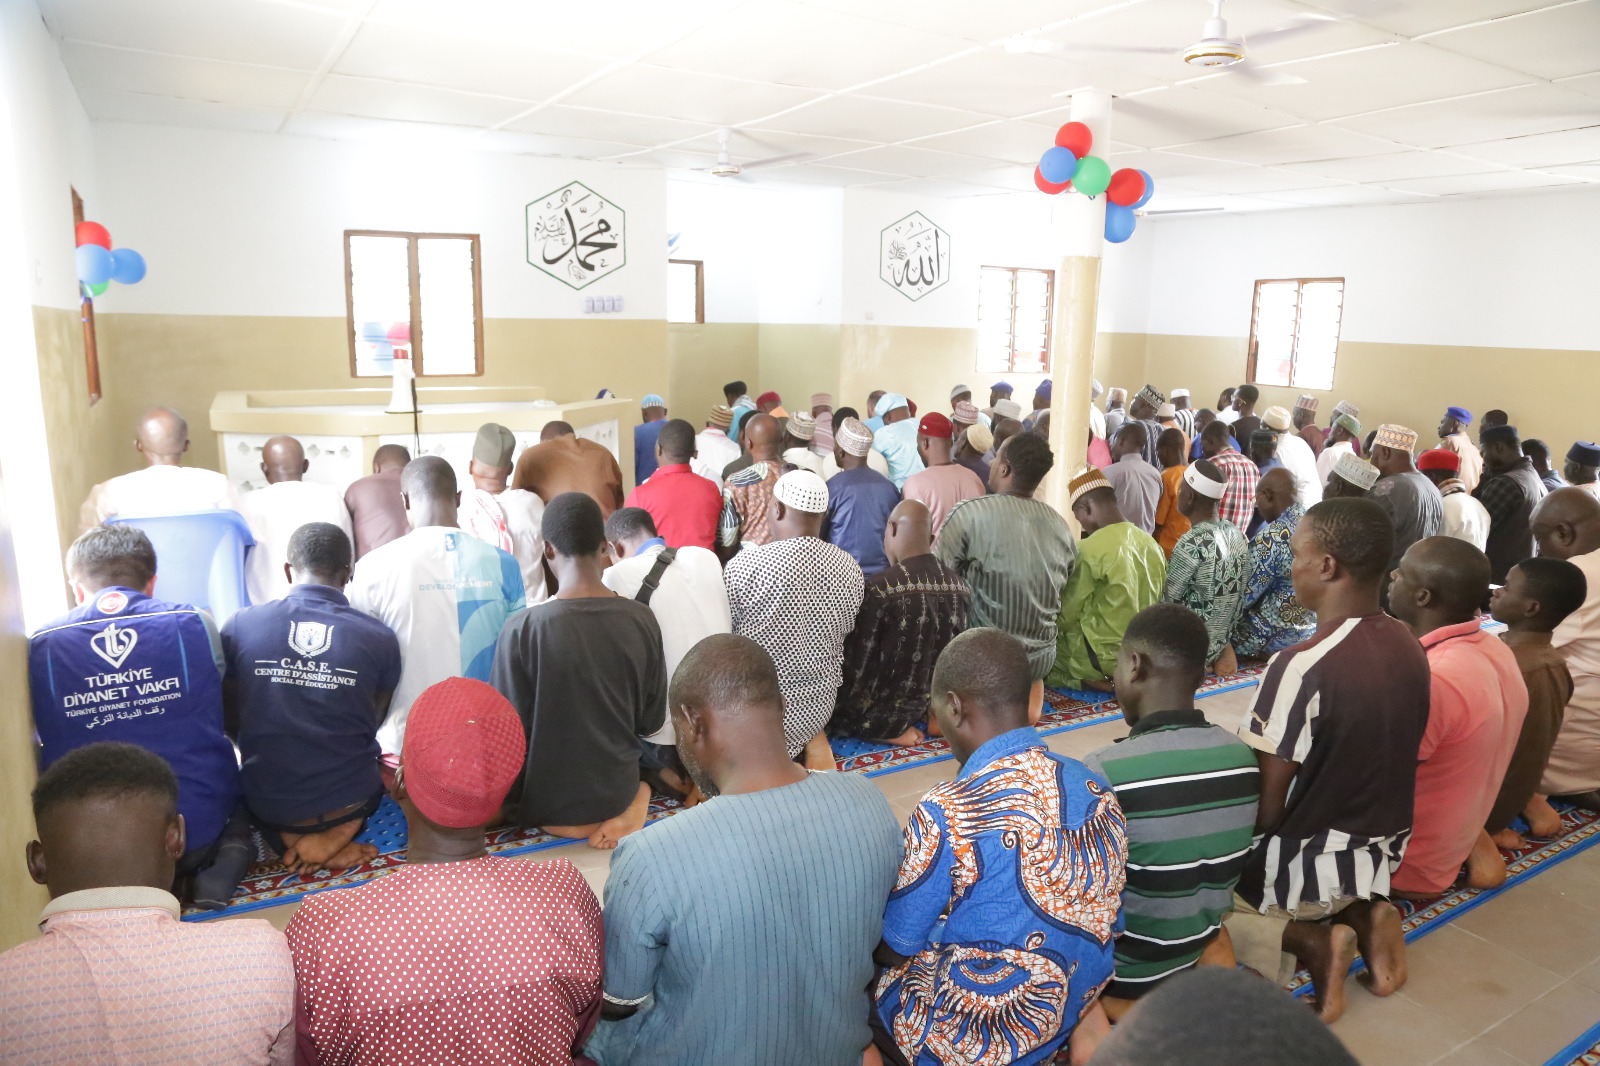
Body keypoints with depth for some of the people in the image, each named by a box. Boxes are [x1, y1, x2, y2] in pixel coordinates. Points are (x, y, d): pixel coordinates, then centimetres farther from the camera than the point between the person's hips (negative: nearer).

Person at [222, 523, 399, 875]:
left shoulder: (239, 626, -7)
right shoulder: (380, 638, -9)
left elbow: (231, 721, 6)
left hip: (267, 803, 1)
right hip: (350, 801, 0)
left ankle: (287, 836, 2)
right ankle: (337, 833, 2)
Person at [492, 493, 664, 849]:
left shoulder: (522, 628, -23)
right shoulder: (642, 619, -13)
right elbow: (651, 723, -2)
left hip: (547, 807, -3)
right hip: (616, 791, 3)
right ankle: (636, 798, 2)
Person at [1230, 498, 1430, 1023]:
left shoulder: (1303, 665, -29)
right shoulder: (1409, 646, -4)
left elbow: (1266, 807, -23)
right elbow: (1362, 762, 8)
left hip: (1306, 867, -7)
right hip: (1381, 854, 7)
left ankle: (1306, 940, -5)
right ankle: (1362, 914, 9)